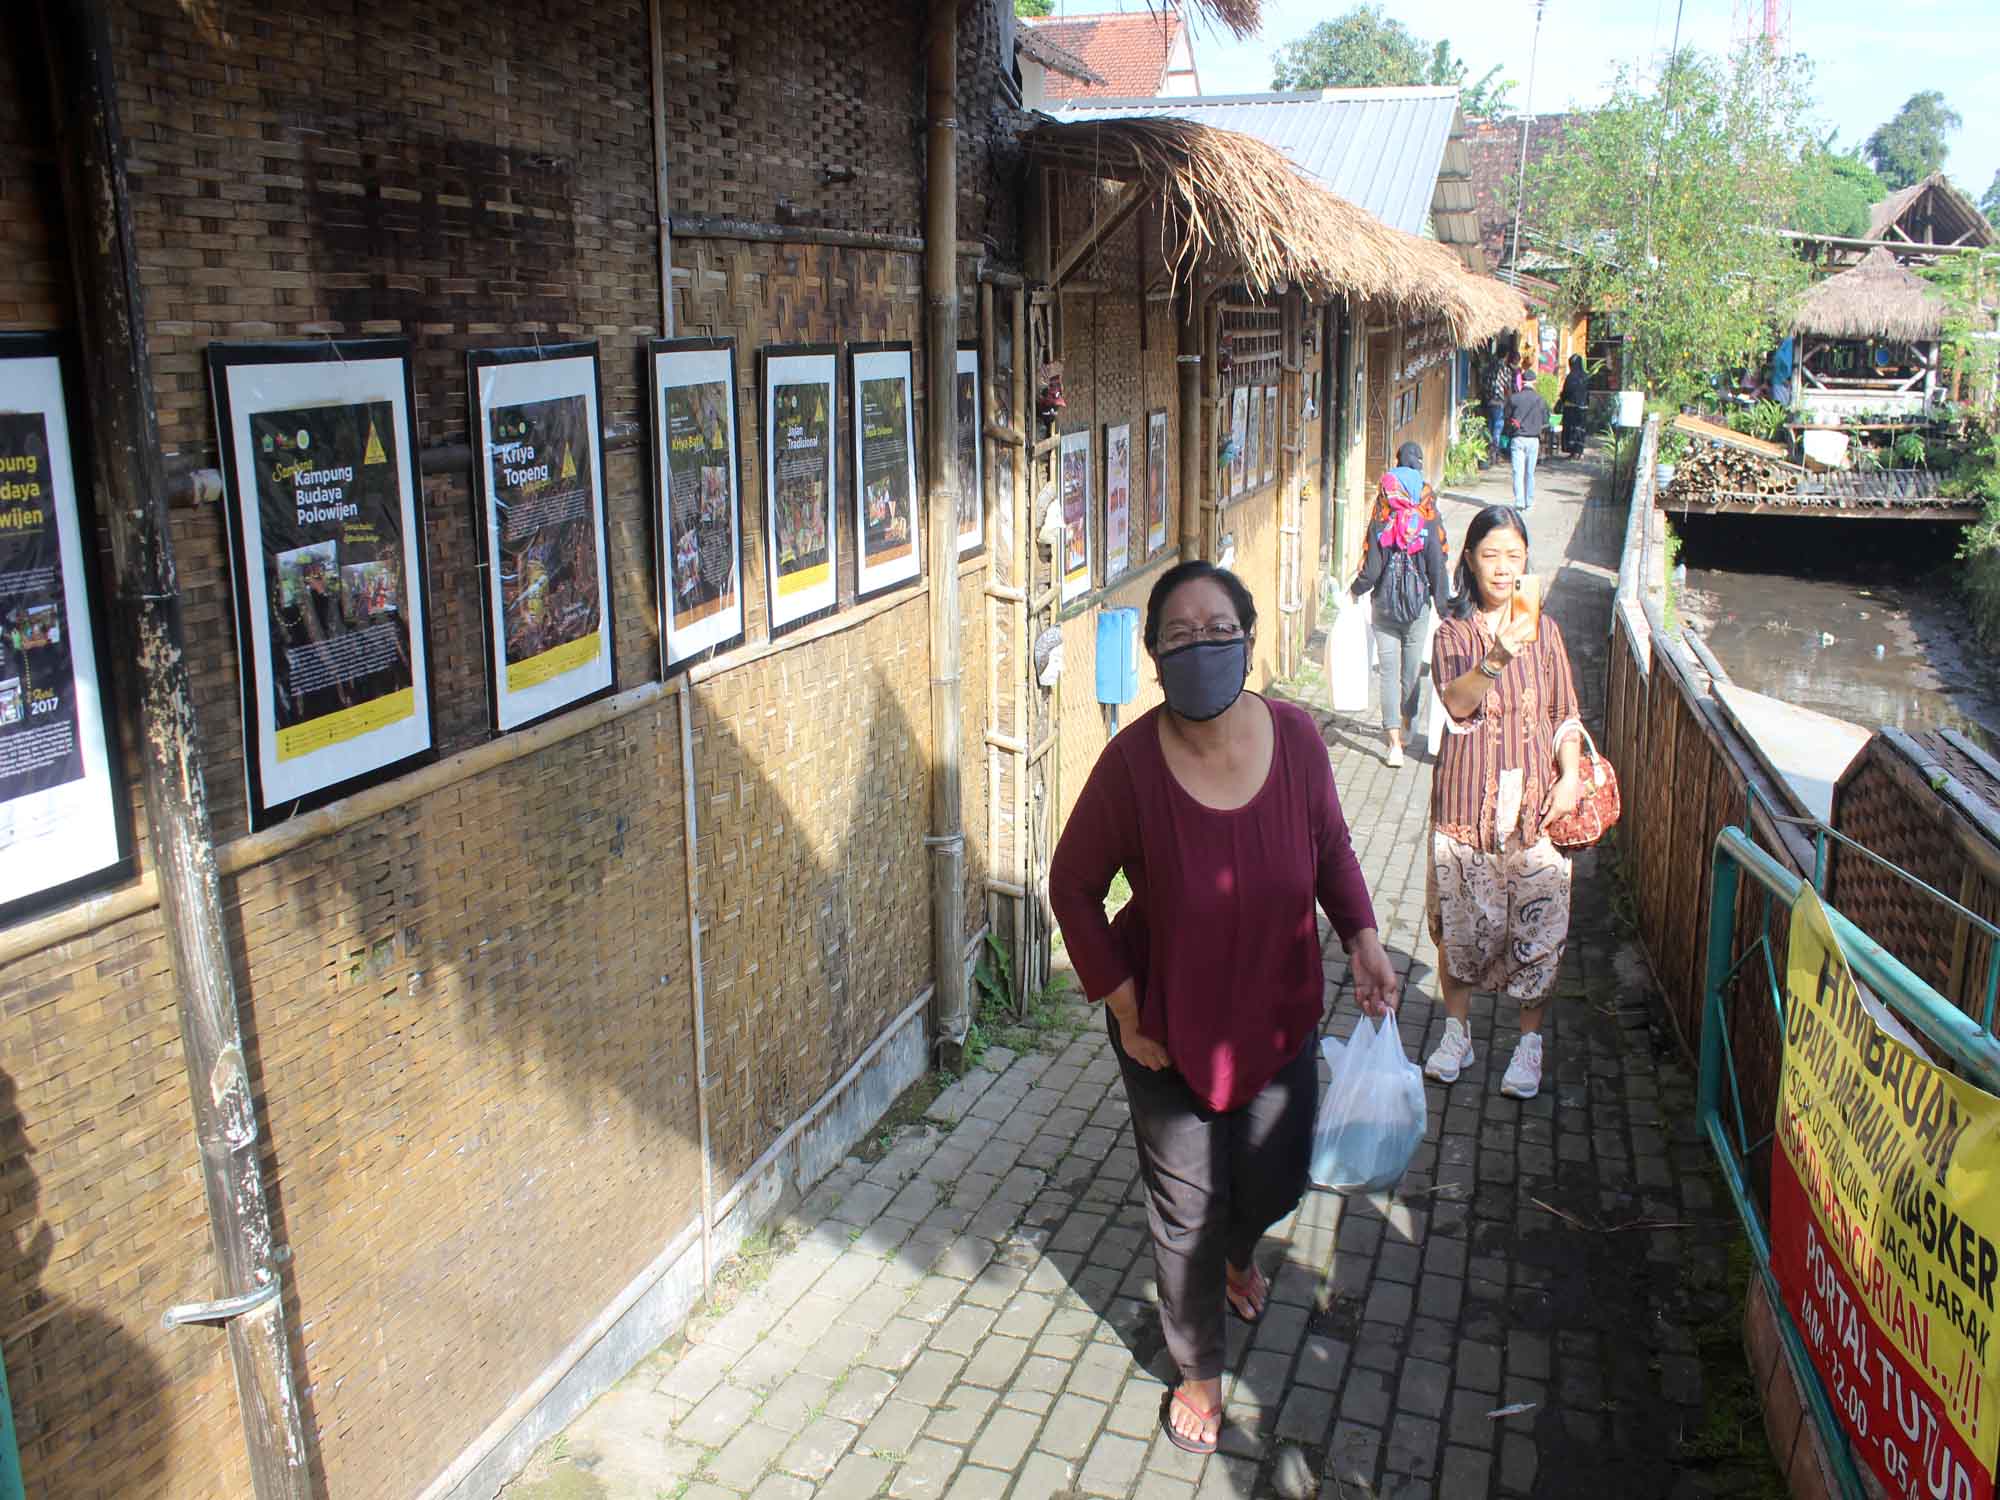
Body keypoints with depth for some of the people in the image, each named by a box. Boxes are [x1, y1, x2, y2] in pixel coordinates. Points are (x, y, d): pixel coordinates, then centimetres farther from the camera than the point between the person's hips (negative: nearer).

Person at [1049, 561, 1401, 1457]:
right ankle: (1197, 1371, 40)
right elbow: (1073, 887, -11)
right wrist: (1125, 1007, -12)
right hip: (1170, 1031, -3)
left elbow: (1331, 847, 4)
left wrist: (1361, 935, -12)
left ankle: (1237, 1251, 60)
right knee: (1186, 1215, 12)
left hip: (1279, 1019, 3)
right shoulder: (1133, 761, -23)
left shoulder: (1294, 737, -14)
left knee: (1275, 1187, 21)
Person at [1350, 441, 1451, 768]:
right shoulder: (1429, 527, -6)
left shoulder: (1379, 526, -8)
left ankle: (1395, 742, -6)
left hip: (1385, 606, -1)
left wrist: (1355, 590, 11)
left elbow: (1370, 572, -9)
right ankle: (1405, 725, 37)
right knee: (1412, 668, 18)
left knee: (1389, 670, 1)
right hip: (1419, 606, 1)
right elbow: (1438, 570, -5)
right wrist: (1444, 608, 5)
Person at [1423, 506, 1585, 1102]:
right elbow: (1456, 702, -19)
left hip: (1533, 801, 1)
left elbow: (1565, 715, 8)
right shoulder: (1452, 632, -1)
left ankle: (1530, 1042, 18)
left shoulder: (1544, 630, 5)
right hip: (1467, 800, -1)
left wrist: (1572, 775, -5)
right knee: (1461, 918, 7)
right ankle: (1457, 1030, 25)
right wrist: (1497, 658, -34)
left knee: (1537, 922, 2)